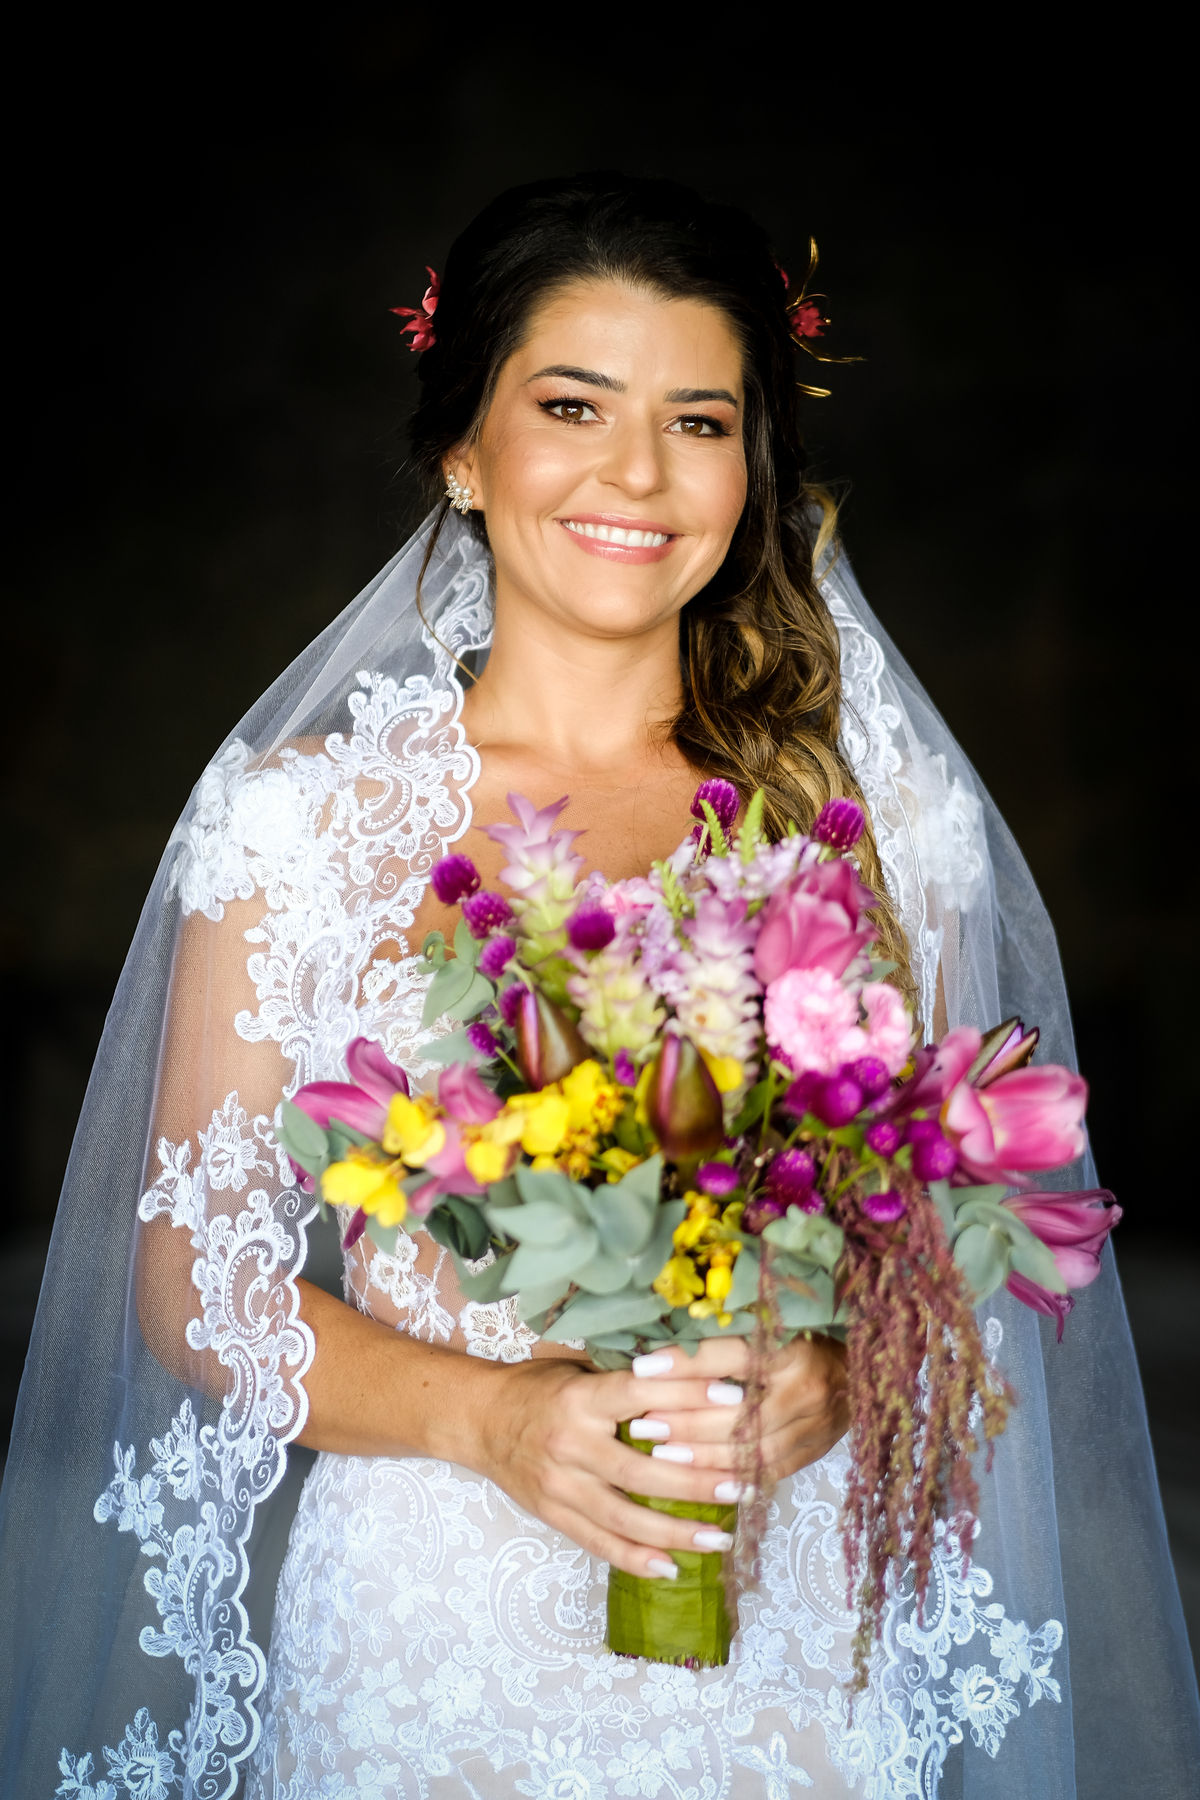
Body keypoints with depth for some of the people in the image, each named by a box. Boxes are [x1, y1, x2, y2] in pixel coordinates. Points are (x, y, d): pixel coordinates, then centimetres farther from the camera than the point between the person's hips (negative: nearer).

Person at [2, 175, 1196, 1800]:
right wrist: (489, 1415, -17)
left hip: (787, 1632, 2)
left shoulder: (880, 811, 0)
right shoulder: (304, 817, -5)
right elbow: (194, 1281, -2)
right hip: (431, 1621, -1)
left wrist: (833, 1378, -14)